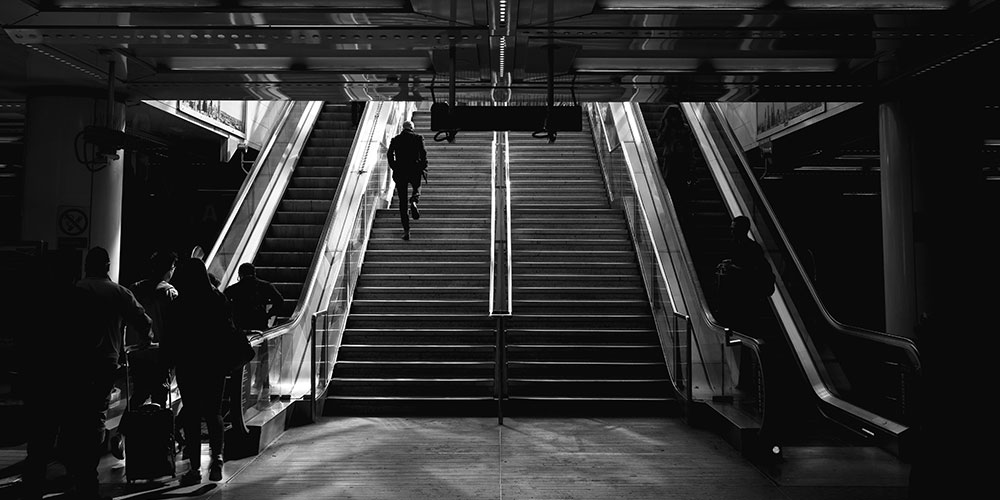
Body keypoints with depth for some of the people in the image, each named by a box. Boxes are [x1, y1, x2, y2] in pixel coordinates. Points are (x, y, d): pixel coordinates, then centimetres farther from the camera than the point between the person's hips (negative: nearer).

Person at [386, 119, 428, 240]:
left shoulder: (395, 139, 8)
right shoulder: (418, 137, 4)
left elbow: (389, 154, -1)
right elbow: (423, 153, -7)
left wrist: (394, 168, 9)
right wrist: (423, 167, 3)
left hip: (399, 171, 1)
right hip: (414, 170, -1)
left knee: (402, 202, 5)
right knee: (417, 189, 27)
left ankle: (406, 231, 0)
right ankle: (413, 201, -10)